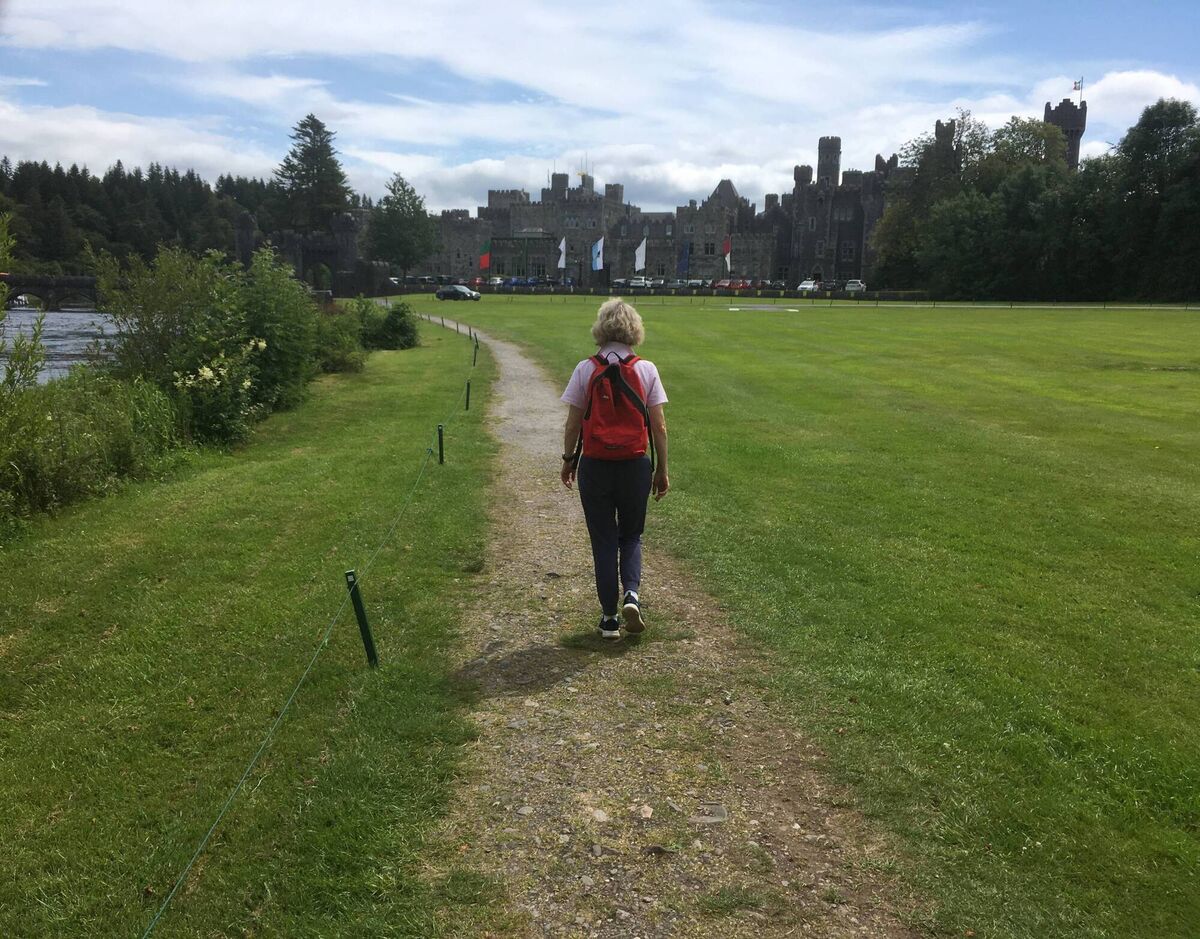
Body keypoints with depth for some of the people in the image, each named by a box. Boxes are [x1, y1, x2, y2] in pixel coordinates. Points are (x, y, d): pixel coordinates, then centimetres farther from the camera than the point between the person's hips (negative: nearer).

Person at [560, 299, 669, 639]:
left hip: (595, 466, 0)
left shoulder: (585, 369, -5)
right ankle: (631, 593, -5)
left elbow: (572, 424, -2)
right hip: (636, 466, 1)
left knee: (604, 541, 11)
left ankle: (609, 617, 13)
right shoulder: (646, 370, -3)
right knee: (631, 536, 18)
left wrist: (568, 460, 13)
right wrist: (662, 469, 8)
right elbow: (659, 426, -2)